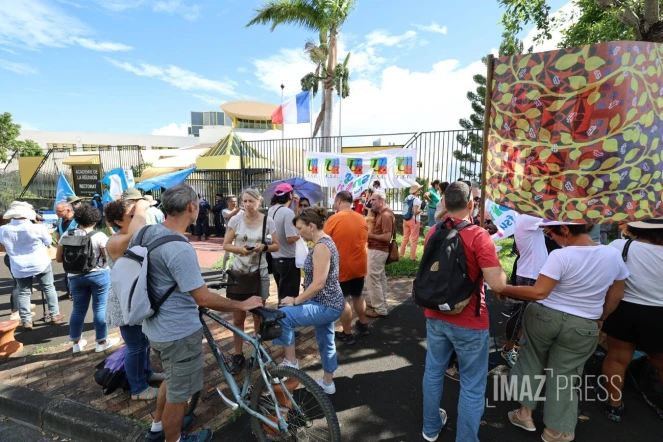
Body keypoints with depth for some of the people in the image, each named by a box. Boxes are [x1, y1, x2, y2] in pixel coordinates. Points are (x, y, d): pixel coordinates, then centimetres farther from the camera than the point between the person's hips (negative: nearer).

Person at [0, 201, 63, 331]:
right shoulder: (37, 228, -17)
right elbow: (49, 242, -1)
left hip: (19, 268, 2)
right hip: (40, 264, -2)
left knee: (23, 293, 12)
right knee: (49, 288, 11)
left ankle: (26, 321, 13)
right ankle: (55, 315, 16)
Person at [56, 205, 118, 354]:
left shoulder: (67, 235, 0)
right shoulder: (99, 235, -12)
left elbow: (59, 258, 5)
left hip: (75, 276, 4)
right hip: (99, 275, -4)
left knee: (78, 309, 14)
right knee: (100, 308, 5)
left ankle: (77, 343, 25)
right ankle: (102, 342, 14)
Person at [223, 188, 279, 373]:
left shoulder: (268, 221, -5)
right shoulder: (236, 220, -5)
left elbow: (277, 246, 1)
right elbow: (226, 245, -1)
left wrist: (264, 247, -20)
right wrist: (240, 249, -21)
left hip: (259, 272, 0)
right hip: (238, 272, 0)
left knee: (258, 315, 12)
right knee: (238, 317, 7)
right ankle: (238, 355, 21)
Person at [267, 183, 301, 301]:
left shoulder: (271, 210, 6)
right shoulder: (288, 212, -19)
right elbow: (291, 238, -25)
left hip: (275, 259, 8)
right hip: (288, 260, -8)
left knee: (282, 294, 21)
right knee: (290, 296, 3)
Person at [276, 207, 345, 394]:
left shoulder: (321, 246, -21)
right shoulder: (325, 241, 10)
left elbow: (318, 283, -26)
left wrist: (296, 301, -15)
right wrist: (300, 298, 14)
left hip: (325, 305, -11)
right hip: (327, 303, 11)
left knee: (282, 316, -18)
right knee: (325, 341, 21)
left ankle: (291, 362, -2)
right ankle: (327, 382, 38)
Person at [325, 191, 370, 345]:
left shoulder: (334, 219, -14)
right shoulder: (362, 219, 2)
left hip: (341, 267, -5)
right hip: (359, 265, 6)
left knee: (343, 300, 5)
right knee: (358, 296, 22)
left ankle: (347, 334, 14)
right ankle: (363, 325, 36)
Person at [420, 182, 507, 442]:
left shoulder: (433, 232, 1)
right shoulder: (478, 235, -19)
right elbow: (498, 284, -23)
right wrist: (497, 264, -3)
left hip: (435, 315, 6)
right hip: (468, 321, -6)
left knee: (433, 372, 21)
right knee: (472, 386, 11)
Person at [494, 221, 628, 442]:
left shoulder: (560, 256, -20)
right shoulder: (613, 255, -4)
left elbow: (538, 293, -22)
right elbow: (616, 296, 6)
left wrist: (503, 289, -13)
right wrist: (599, 319, 20)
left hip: (543, 316, -3)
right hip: (582, 326, 3)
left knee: (530, 361, 19)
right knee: (564, 374, 14)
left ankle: (525, 412, 29)